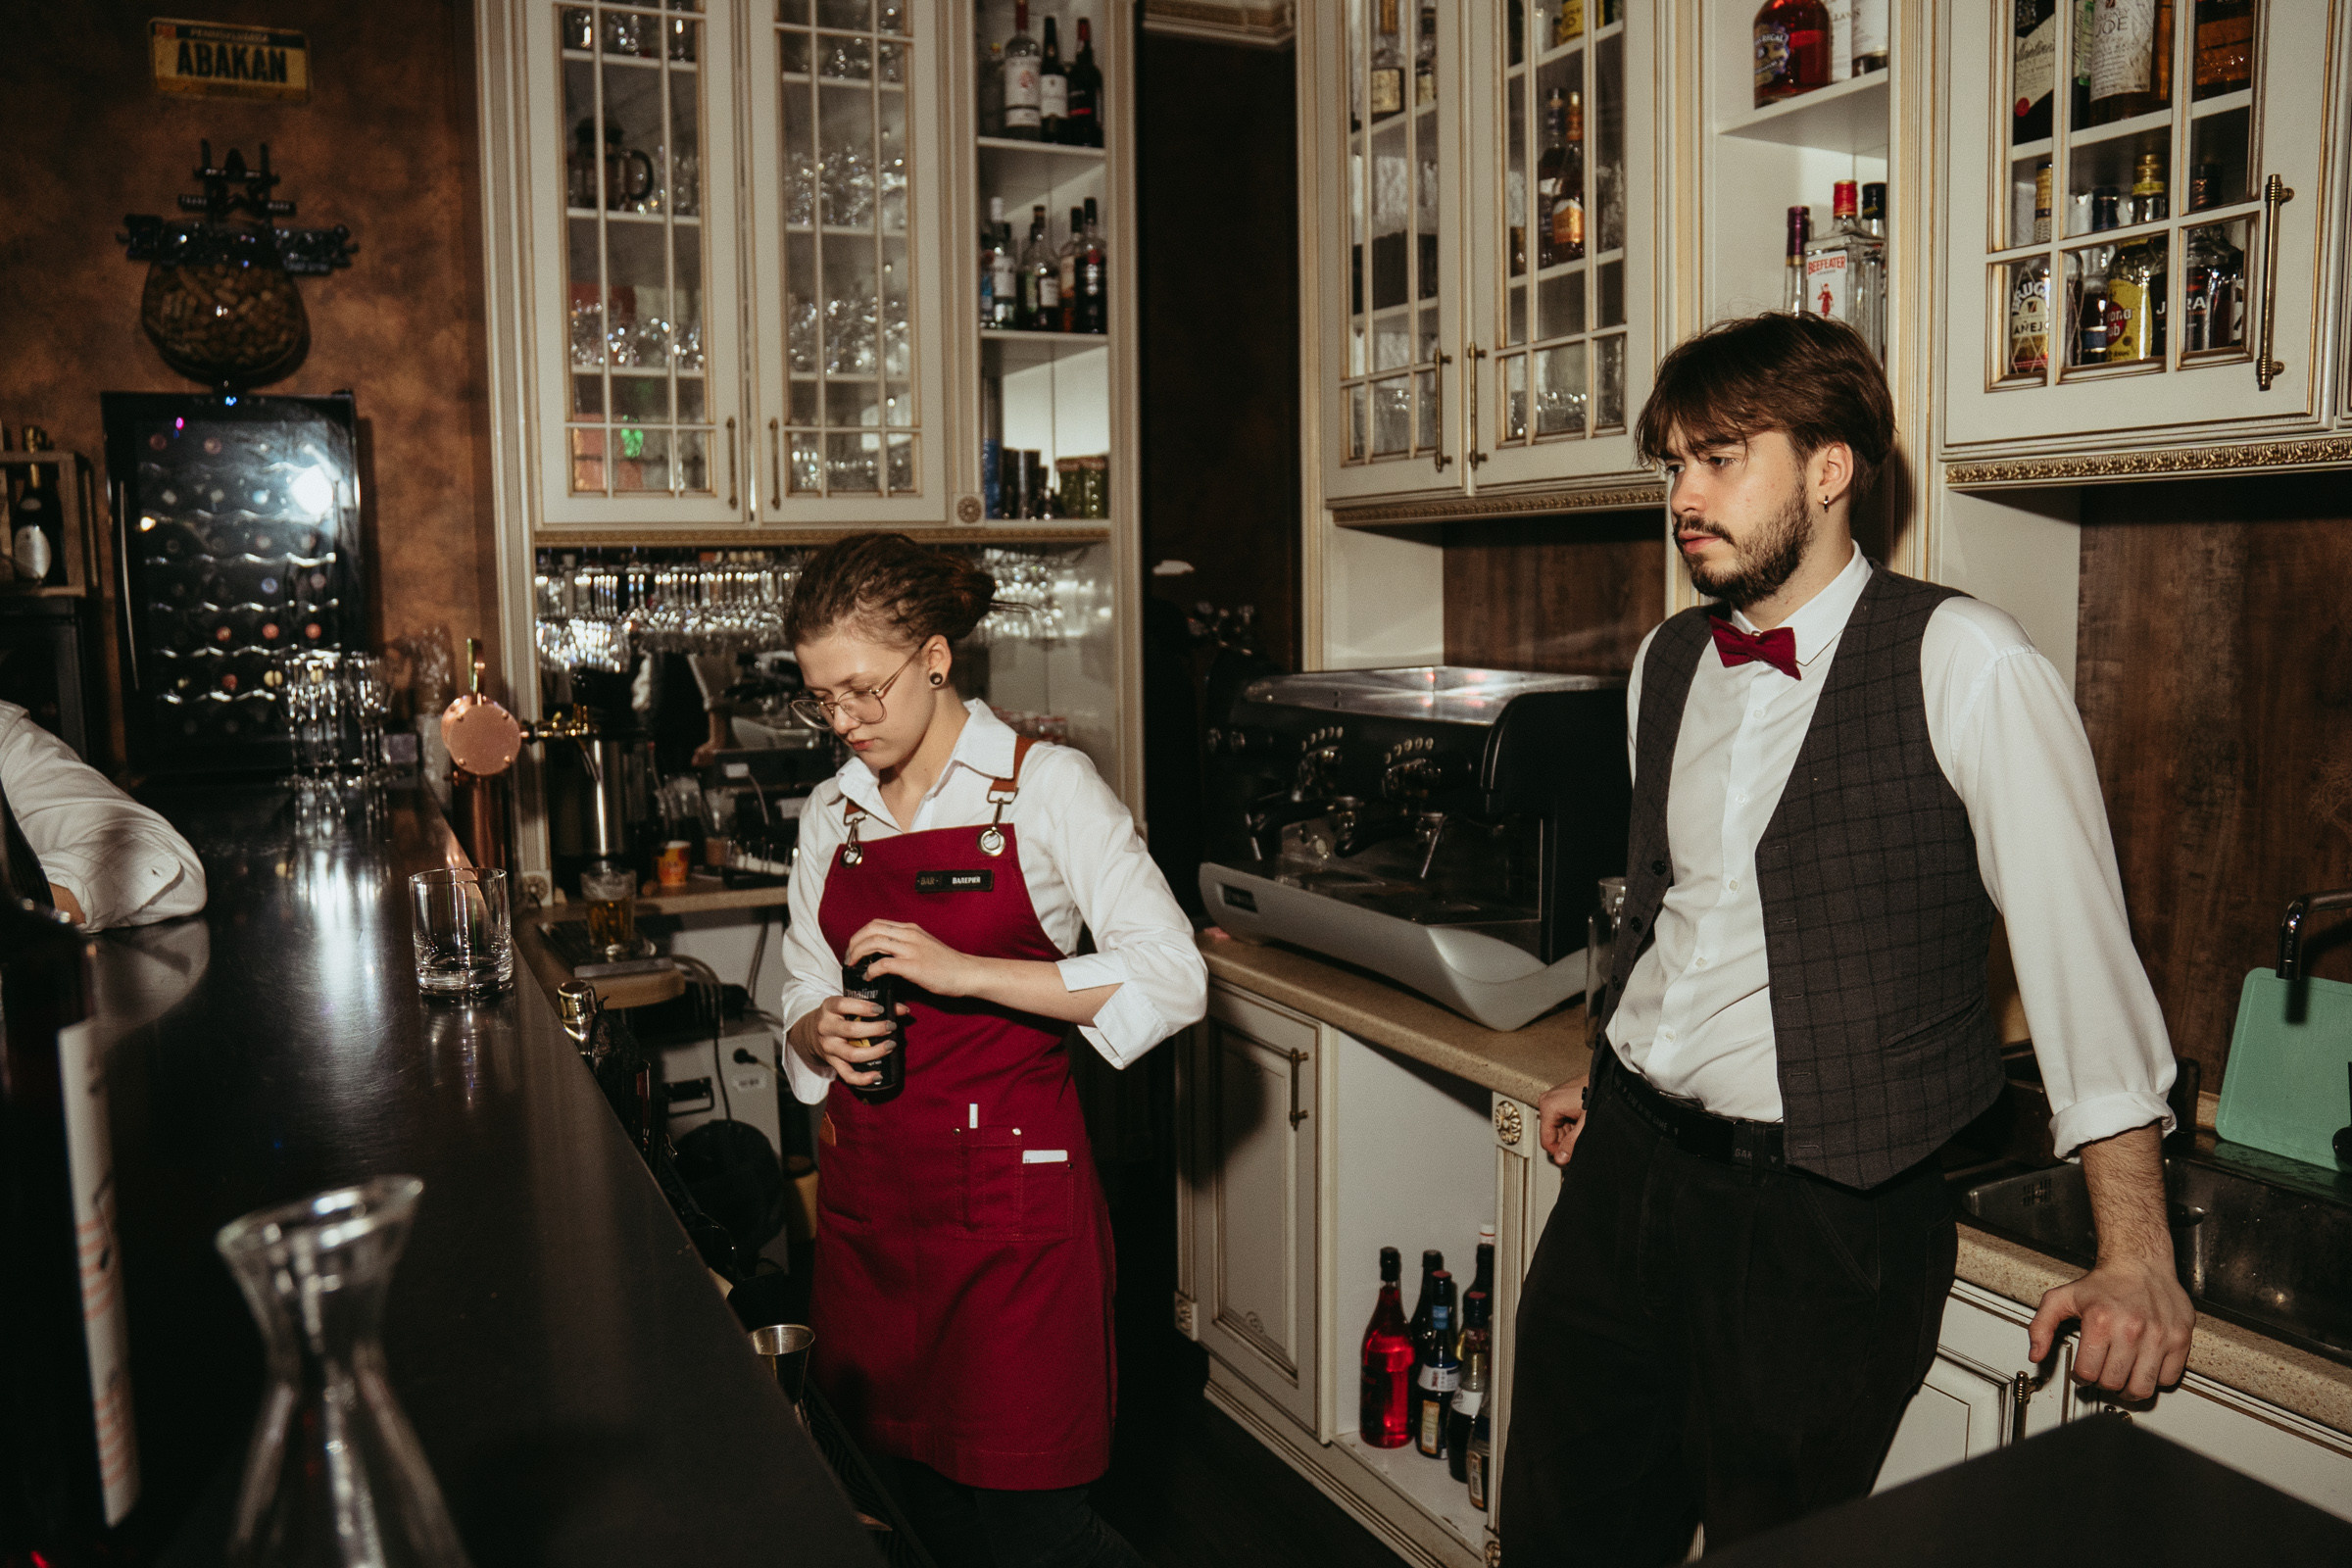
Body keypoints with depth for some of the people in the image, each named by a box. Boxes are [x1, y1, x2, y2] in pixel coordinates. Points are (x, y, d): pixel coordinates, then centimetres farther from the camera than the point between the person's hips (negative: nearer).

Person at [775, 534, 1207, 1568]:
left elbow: (1172, 981, -15)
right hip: (866, 1195, 5)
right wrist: (821, 1033, -7)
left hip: (1009, 1189, -5)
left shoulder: (1045, 786, -7)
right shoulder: (831, 814, 9)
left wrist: (964, 972, -21)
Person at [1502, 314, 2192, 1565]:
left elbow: (2077, 937, -13)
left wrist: (2134, 1257, -14)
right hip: (1627, 1164, 6)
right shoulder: (1666, 662, 7)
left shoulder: (1961, 665, -13)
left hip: (1822, 1218, -6)